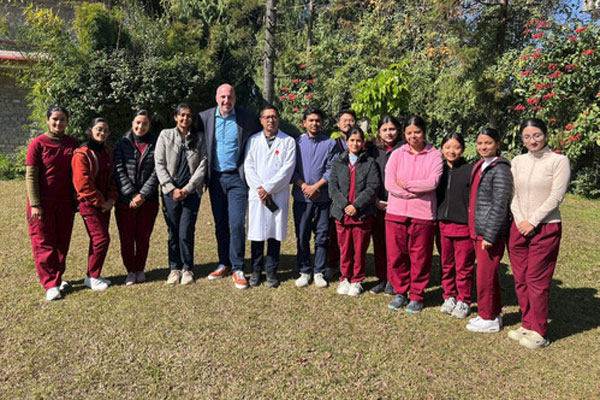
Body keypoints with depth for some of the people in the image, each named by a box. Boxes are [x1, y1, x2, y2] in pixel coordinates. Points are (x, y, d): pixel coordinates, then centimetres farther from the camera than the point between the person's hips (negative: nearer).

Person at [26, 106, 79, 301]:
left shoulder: (72, 144, 5)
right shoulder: (38, 143, -5)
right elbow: (30, 176, -7)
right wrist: (34, 204, -12)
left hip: (65, 203, 4)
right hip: (43, 203, -4)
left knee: (62, 242, 10)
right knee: (44, 243, 1)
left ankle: (57, 277, 25)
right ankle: (51, 285, 7)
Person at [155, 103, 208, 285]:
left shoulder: (198, 139, 8)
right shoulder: (165, 135, 7)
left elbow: (202, 165, 1)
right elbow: (159, 164, 2)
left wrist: (187, 189, -8)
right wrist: (172, 189, -7)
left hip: (191, 193, 0)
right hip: (170, 192, 1)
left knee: (186, 233, -5)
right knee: (173, 233, 5)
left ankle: (187, 269, 12)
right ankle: (174, 268, 19)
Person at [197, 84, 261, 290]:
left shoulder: (247, 118, -3)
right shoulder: (205, 117, 3)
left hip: (237, 177, -3)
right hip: (215, 178, 3)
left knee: (237, 224, -7)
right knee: (220, 224, 11)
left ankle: (237, 269, 5)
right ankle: (224, 264, 24)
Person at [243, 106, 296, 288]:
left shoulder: (288, 141, 6)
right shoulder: (253, 140, 11)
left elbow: (287, 169, -4)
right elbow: (248, 166, 3)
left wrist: (268, 188, -10)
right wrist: (259, 189, -9)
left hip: (278, 195, -1)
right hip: (257, 194, 1)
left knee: (275, 233, 3)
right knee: (257, 232, 3)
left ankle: (271, 272, 14)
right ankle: (256, 271, 15)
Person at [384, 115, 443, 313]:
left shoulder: (434, 155, 3)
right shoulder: (397, 154, 7)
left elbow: (433, 182, -11)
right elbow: (389, 183, -4)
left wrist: (406, 184, -7)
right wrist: (415, 193, -11)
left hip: (423, 214, -2)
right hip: (396, 212, 2)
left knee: (420, 258, 5)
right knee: (396, 255, 7)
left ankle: (417, 296, 22)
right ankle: (400, 292, 25)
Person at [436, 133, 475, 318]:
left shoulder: (470, 170, -6)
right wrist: (434, 221, 10)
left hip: (463, 226, -4)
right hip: (442, 225, 4)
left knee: (463, 267, 6)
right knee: (446, 265, 14)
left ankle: (463, 301, 20)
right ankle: (449, 297, 29)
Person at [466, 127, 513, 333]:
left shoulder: (500, 169, -12)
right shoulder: (479, 166, 14)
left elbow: (499, 205, -17)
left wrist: (489, 235, -19)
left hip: (491, 233, -8)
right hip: (478, 231, 9)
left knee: (486, 275, 0)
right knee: (488, 274, 17)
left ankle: (489, 319, 14)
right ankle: (493, 314, 31)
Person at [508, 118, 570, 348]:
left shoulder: (559, 161, -4)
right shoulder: (518, 161, 10)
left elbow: (556, 197, -10)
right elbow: (513, 195, 9)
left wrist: (532, 222, -12)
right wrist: (519, 220, -4)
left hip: (545, 228, -5)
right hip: (519, 227, 5)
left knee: (537, 281, -2)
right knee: (520, 280, 8)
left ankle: (539, 333, 11)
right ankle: (527, 325, 21)